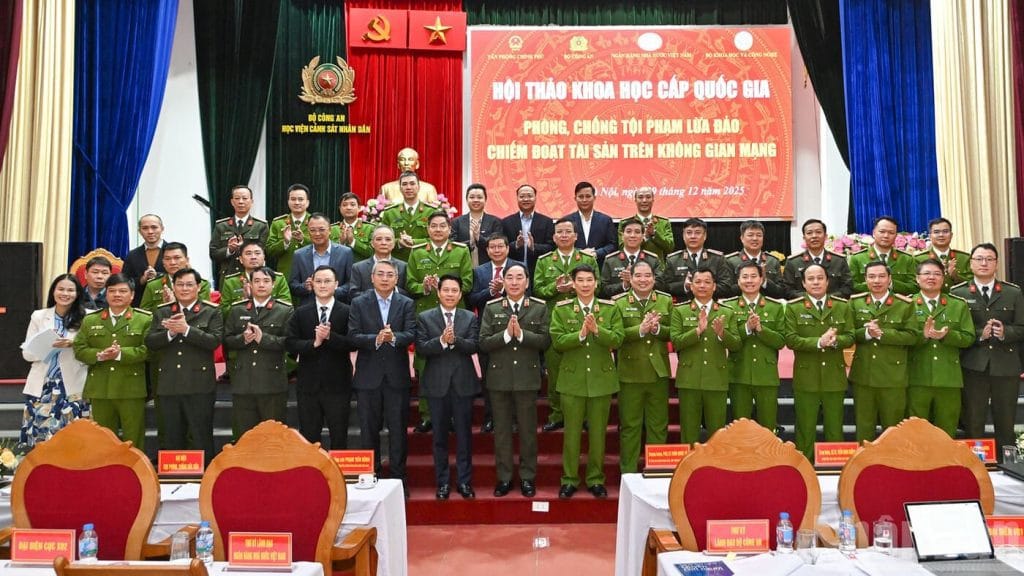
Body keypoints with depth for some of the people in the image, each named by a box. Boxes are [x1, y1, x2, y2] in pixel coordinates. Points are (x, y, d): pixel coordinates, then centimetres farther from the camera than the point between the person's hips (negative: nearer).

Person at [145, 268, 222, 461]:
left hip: (199, 385, -4)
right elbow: (150, 342, 4)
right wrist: (170, 332, -13)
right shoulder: (162, 312, 13)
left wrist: (187, 329, -18)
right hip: (168, 386, 4)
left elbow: (214, 341, -11)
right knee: (171, 440, 12)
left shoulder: (212, 312, 2)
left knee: (202, 439, 2)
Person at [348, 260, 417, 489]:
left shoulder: (407, 304, 4)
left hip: (397, 376, 0)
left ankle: (398, 478, 16)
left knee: (398, 430, 5)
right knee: (369, 430, 8)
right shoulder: (359, 303, 3)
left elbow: (411, 334, -8)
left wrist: (393, 337, -28)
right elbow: (353, 336, -7)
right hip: (368, 376, 0)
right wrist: (376, 339, -24)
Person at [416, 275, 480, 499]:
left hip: (463, 383, 0)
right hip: (436, 383, 0)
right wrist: (441, 340, -22)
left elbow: (474, 346, -8)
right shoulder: (424, 318, 4)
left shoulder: (470, 318, 6)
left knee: (464, 434, 6)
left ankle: (464, 481, 16)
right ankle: (443, 482, 17)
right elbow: (420, 348, -7)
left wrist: (455, 340, -25)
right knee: (440, 435, 7)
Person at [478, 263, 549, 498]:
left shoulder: (540, 307, 1)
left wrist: (521, 334, -18)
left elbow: (545, 340, -6)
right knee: (501, 430, 9)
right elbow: (483, 343, -4)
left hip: (527, 376, -1)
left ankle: (527, 477, 20)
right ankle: (504, 477, 21)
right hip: (499, 377, 1)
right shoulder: (491, 308, 2)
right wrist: (506, 334, -18)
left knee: (528, 430, 8)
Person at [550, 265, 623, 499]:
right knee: (571, 433, 5)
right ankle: (569, 479, 16)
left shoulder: (610, 308, 3)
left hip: (601, 378, 1)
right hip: (572, 379, -1)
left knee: (598, 432, 8)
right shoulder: (561, 309, 1)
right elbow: (557, 341, -8)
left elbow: (617, 339, -6)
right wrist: (581, 333, -21)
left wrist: (597, 330, -21)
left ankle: (596, 479, 20)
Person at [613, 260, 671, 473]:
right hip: (630, 373, -2)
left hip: (659, 372, 2)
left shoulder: (666, 301, 7)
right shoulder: (619, 303, -2)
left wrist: (657, 329, -16)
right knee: (629, 425, 6)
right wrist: (640, 329, -23)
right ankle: (628, 472, 16)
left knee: (658, 425, 11)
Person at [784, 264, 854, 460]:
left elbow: (850, 337, 1)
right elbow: (791, 340, -9)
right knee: (805, 429, 6)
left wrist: (835, 340, -20)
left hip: (835, 377, 2)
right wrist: (819, 342, -22)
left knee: (834, 429, 11)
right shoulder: (793, 307, -1)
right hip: (806, 378, -2)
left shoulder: (843, 306, 6)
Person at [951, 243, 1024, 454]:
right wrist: (979, 335, -17)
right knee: (973, 424, 4)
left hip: (1006, 366, 2)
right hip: (973, 367, -2)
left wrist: (1005, 332, -15)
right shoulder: (958, 293, 2)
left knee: (1006, 423, 10)